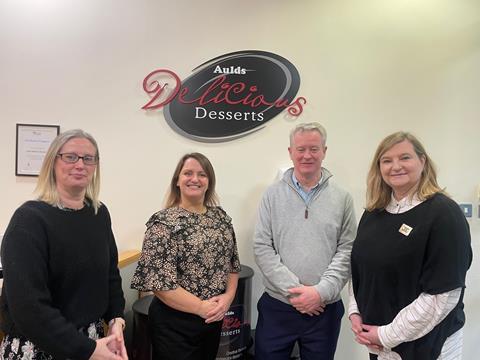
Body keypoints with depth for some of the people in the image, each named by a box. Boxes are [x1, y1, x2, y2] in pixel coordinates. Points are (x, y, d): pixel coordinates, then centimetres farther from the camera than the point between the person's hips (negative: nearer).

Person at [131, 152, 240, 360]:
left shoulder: (220, 216, 3)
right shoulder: (163, 222, -14)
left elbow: (232, 263, 9)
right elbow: (157, 280, -19)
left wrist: (228, 296, -6)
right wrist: (201, 307, -18)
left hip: (215, 317, 6)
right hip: (175, 323, -5)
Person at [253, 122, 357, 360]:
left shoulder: (342, 199, 2)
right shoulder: (273, 195, 0)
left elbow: (347, 251, -3)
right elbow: (262, 248, -5)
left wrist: (321, 291, -13)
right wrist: (293, 289, -13)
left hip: (325, 309, 1)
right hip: (276, 305, 0)